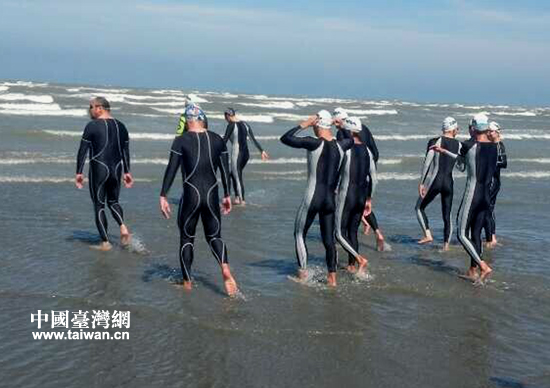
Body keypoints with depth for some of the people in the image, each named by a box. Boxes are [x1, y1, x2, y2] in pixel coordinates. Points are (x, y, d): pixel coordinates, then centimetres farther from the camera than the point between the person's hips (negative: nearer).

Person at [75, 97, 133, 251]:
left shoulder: (92, 126, -10)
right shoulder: (121, 126, 8)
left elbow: (82, 151, -11)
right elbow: (126, 151, 13)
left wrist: (79, 173, -6)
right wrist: (127, 172, 20)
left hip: (98, 170, -5)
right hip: (116, 169, 6)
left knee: (99, 206, 7)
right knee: (113, 201, 23)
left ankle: (105, 243, 9)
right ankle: (123, 226, -2)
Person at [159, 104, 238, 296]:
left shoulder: (181, 140, -6)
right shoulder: (218, 140, 4)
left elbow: (171, 170, -10)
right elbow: (225, 170, 8)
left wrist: (163, 196, -6)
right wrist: (227, 195, 17)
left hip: (190, 196, -3)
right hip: (212, 195, 3)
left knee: (186, 238, 14)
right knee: (214, 236, 17)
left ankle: (187, 282, 19)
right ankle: (225, 269, -10)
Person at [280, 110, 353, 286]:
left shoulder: (314, 143, -15)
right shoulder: (341, 145, 1)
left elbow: (285, 138, -13)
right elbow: (352, 140, 27)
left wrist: (303, 124, -6)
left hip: (312, 198, -5)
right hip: (330, 199, 5)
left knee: (299, 234, 14)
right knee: (329, 239, 14)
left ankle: (303, 273, 15)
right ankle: (332, 276, 15)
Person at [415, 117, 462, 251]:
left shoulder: (435, 141, -6)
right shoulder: (459, 145, 3)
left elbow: (427, 163, -11)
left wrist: (421, 182, -7)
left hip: (434, 181, -3)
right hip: (449, 183, 3)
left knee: (419, 208, 14)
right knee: (447, 216, 10)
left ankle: (428, 235, -2)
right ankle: (446, 245, 8)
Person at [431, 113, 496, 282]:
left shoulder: (468, 145, -13)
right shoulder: (494, 147, 4)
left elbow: (461, 158, 8)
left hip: (472, 193, -6)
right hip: (486, 194, 6)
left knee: (462, 234, 0)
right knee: (476, 233, 14)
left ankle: (483, 266, -11)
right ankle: (473, 270, 20)